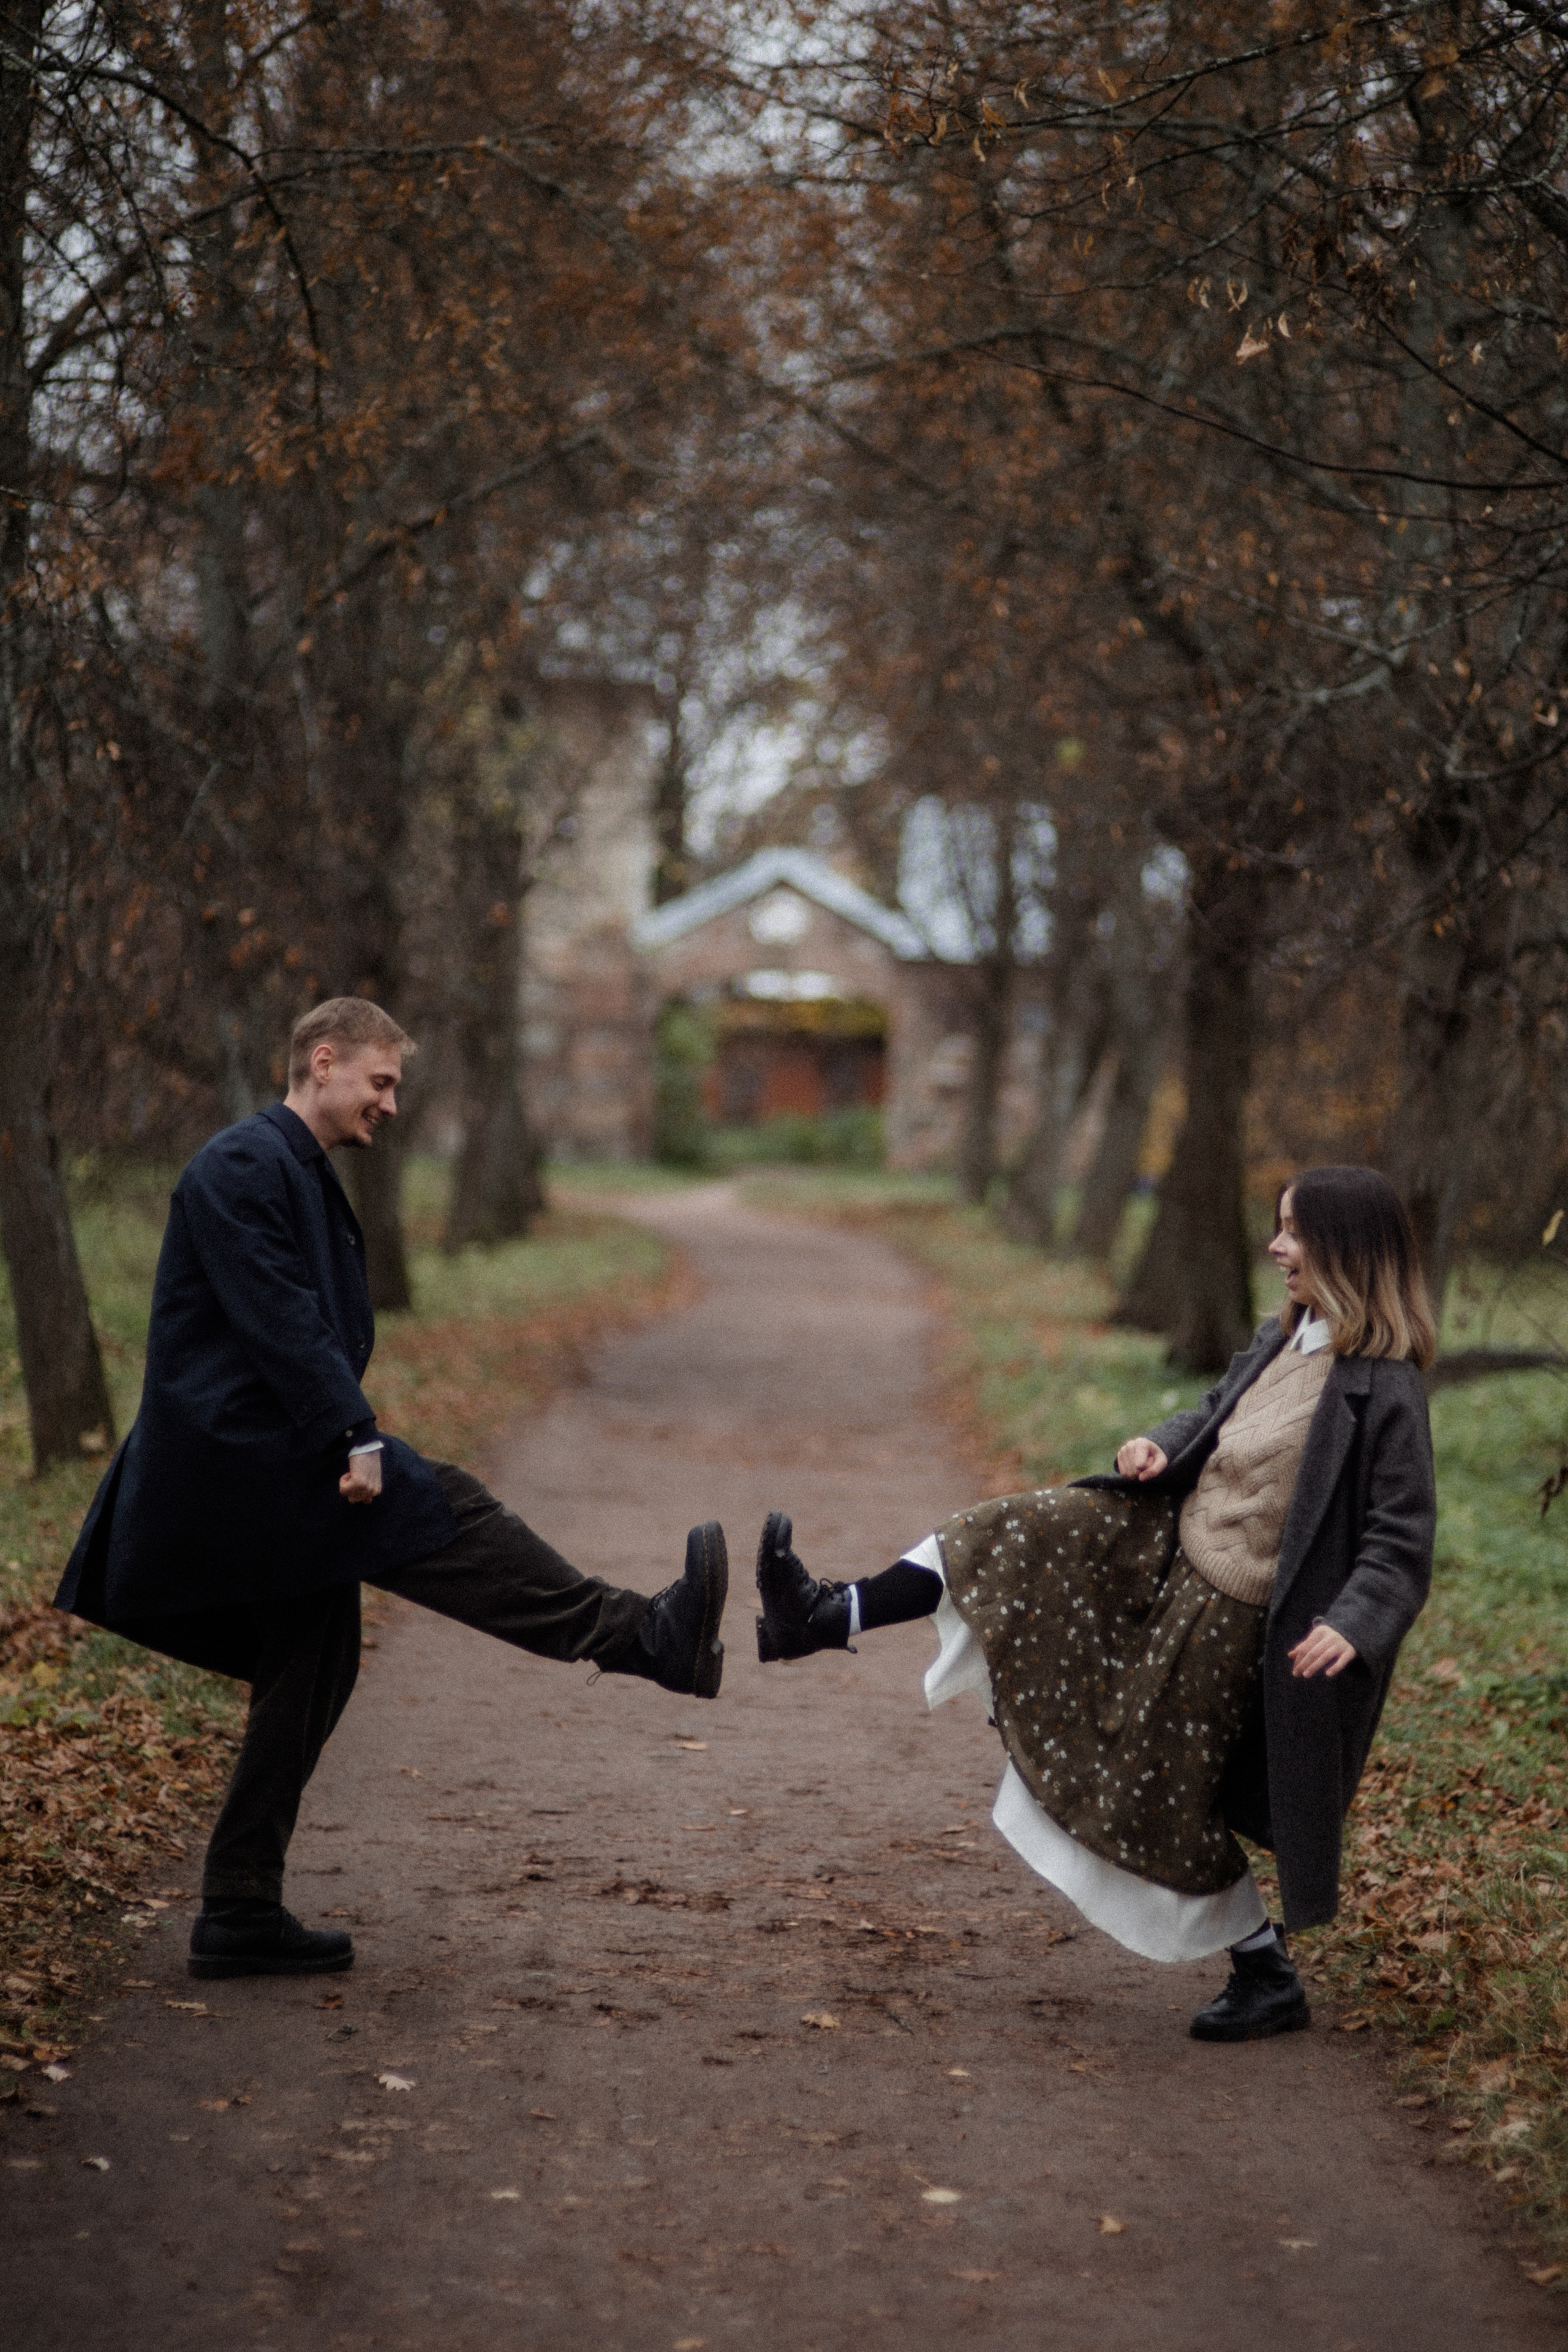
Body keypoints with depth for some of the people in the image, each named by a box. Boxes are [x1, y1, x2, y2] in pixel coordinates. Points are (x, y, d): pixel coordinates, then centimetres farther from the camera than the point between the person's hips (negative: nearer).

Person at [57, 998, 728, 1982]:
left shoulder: (307, 1177, 21)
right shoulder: (242, 1167, -11)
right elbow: (277, 1319, -21)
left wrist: (349, 1440, 18)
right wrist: (356, 1440, -24)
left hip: (286, 1477, 11)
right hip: (243, 1452, -11)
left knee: (310, 1684, 10)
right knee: (450, 1514, -18)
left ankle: (242, 1916, 14)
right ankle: (650, 1637, -20)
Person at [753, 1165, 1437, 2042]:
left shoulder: (1385, 1392, -23)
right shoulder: (1286, 1338, 2)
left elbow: (1403, 1541, -22)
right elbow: (1217, 1412, 19)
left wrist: (1354, 1625, -36)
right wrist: (1162, 1445, -1)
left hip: (1227, 1609, -8)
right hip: (1172, 1540, 8)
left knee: (1165, 1793, 4)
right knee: (1013, 1538, 3)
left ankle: (1269, 1976, 20)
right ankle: (829, 1618, 11)